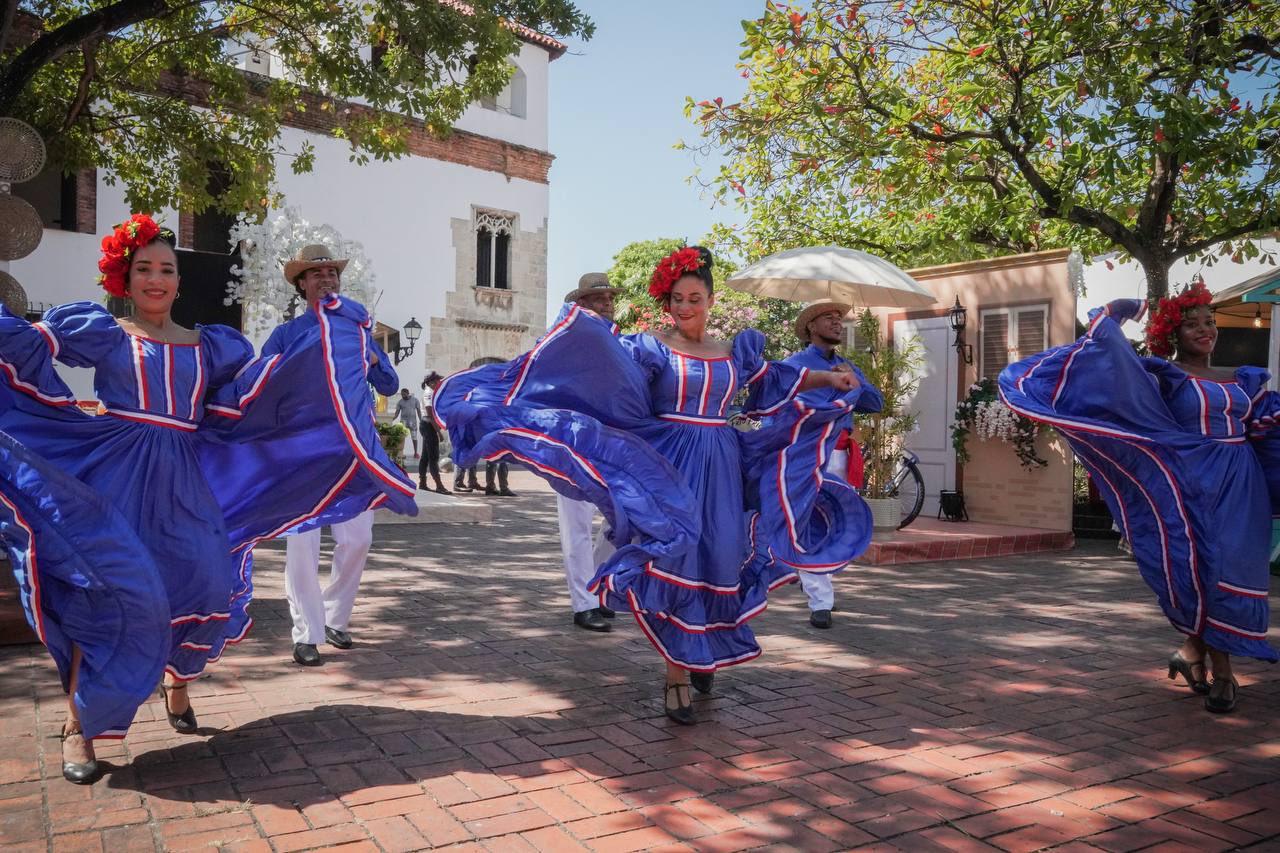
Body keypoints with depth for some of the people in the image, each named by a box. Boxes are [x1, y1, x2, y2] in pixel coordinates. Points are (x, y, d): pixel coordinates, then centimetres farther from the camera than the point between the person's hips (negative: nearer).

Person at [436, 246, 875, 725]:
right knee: (677, 562, -8)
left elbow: (776, 381, 26)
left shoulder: (734, 351, 12)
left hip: (721, 467, 4)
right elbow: (605, 359, -19)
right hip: (670, 465, -4)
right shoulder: (653, 349, -1)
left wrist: (829, 379, 20)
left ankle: (705, 653, 32)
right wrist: (581, 324, -36)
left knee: (718, 564, 8)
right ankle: (677, 676, 1)